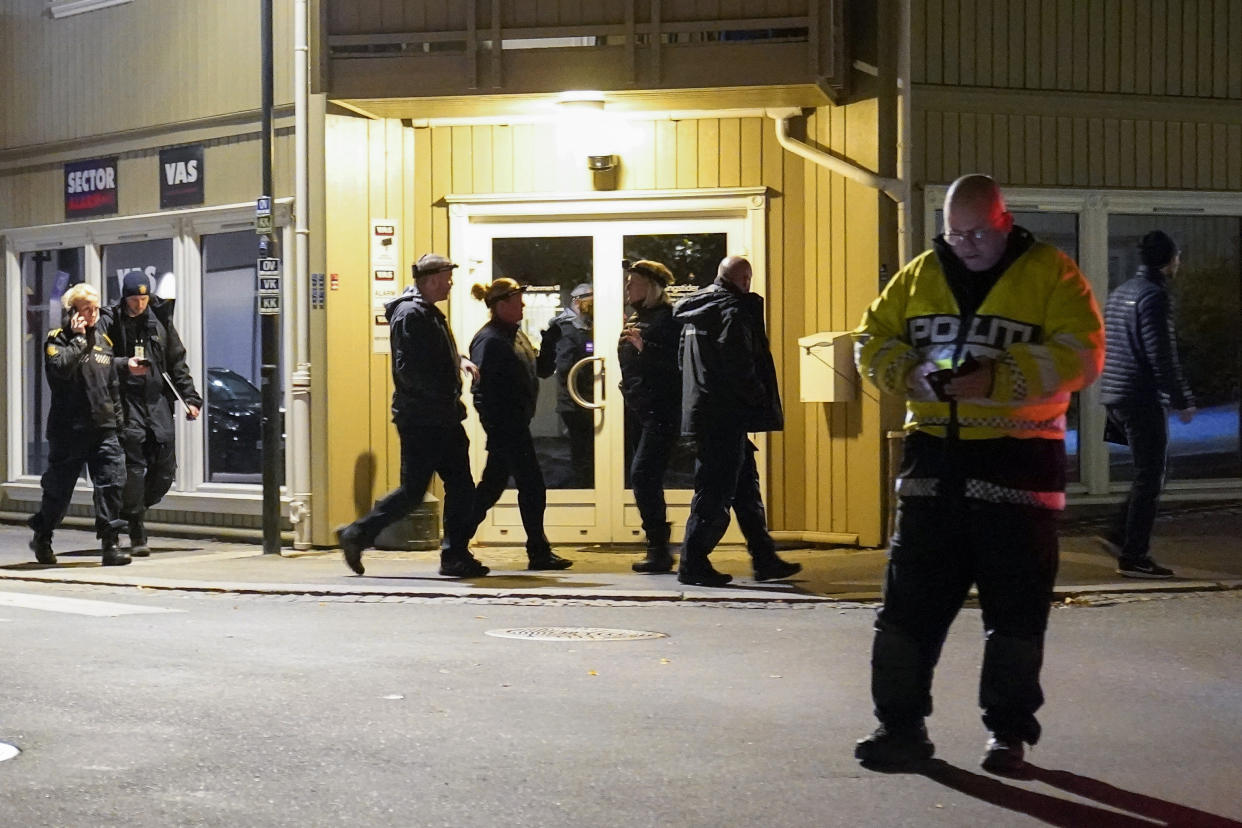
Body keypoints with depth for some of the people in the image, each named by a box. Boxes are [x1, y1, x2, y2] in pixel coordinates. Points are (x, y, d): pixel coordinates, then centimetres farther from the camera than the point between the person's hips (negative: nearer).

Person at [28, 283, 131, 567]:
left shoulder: (102, 340, 15)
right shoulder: (58, 339, -2)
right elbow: (61, 367, -23)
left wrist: (118, 416, 19)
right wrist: (79, 339, -16)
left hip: (103, 427, 4)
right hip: (69, 428, -4)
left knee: (112, 481, -9)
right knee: (59, 487, 6)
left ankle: (109, 544, -6)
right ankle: (42, 539, 27)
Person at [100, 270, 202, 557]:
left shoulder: (160, 320, 12)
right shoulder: (110, 321, 1)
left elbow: (177, 362, 16)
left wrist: (190, 397, 11)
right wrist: (124, 365, -22)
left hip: (158, 399, 4)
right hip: (126, 401, -4)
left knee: (165, 469, 0)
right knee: (134, 466, -9)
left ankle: (135, 509, 24)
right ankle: (137, 534, -2)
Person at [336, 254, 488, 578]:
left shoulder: (429, 313, 17)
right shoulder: (410, 314, -14)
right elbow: (409, 370, -22)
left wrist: (459, 360, 6)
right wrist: (447, 399, -19)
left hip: (441, 420, 10)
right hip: (420, 420, -10)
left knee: (461, 487, 8)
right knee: (412, 491, -4)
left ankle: (456, 556, 13)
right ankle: (357, 534, 9)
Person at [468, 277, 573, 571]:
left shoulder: (515, 334, 14)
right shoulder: (489, 340, -16)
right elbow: (483, 390, -20)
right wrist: (495, 431, -21)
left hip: (516, 423, 10)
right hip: (504, 425, -10)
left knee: (492, 486, 14)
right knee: (532, 486, -4)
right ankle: (539, 553, 5)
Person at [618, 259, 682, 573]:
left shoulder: (669, 316, -8)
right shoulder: (635, 319, 19)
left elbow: (679, 360, -19)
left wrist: (646, 347, -24)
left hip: (661, 409, -9)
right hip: (637, 411, 9)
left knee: (643, 473, -18)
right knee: (648, 478, 12)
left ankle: (659, 549, -14)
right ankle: (659, 549, 20)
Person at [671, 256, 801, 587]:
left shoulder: (693, 312, 16)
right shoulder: (734, 310, -11)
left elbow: (682, 361, 22)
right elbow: (739, 366, -20)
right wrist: (760, 400, -6)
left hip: (701, 413, 10)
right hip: (725, 416, -10)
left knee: (745, 488, 14)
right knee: (716, 491, -5)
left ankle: (765, 559, 18)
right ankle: (693, 563, -2)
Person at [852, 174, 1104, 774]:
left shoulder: (1050, 273, -3)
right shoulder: (919, 275, 10)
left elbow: (1079, 354, -13)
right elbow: (873, 340, 10)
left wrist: (996, 379, -23)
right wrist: (912, 374, -11)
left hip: (1018, 459, -4)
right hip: (933, 459, 4)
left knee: (1015, 607, 4)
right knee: (910, 598, 5)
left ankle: (1009, 732, 16)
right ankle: (901, 723, 15)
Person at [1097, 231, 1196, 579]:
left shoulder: (1120, 293, 15)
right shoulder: (1154, 296, -14)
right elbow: (1162, 357, -18)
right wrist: (1183, 402, -11)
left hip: (1115, 396, 9)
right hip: (1143, 399, -9)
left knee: (1148, 473, 18)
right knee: (1149, 478, -2)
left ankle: (1121, 536, 15)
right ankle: (1134, 557, 1)